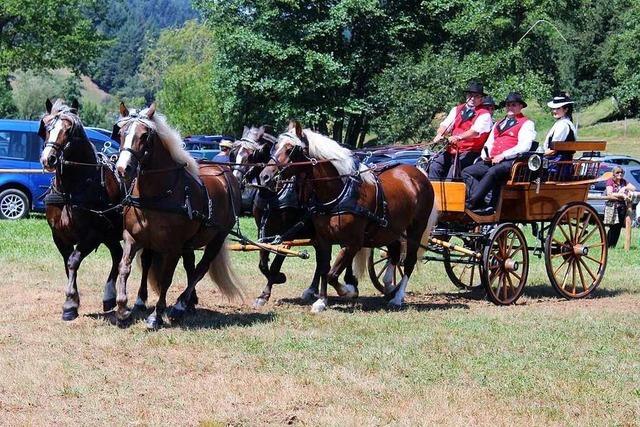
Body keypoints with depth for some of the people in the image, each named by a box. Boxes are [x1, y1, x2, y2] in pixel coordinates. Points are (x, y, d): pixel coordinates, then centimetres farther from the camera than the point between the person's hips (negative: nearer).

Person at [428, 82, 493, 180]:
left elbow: (475, 131, -17)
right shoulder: (456, 110, 16)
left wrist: (458, 137, -33)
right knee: (434, 166, -16)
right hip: (451, 150, 6)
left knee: (454, 168, -29)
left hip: (470, 151, -5)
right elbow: (445, 125, 7)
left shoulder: (484, 115, -2)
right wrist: (440, 135, -16)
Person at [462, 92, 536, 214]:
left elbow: (524, 147, -8)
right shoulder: (498, 124, 30)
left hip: (510, 161, -8)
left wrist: (503, 155, -15)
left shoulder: (526, 124, 6)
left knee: (493, 172, -37)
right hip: (492, 161, 8)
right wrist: (485, 155, 4)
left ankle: (471, 204, -38)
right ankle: (480, 204, -27)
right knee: (467, 172, -12)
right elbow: (489, 143, 27)